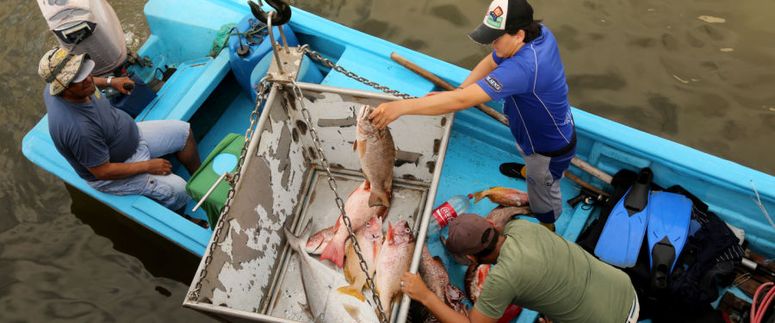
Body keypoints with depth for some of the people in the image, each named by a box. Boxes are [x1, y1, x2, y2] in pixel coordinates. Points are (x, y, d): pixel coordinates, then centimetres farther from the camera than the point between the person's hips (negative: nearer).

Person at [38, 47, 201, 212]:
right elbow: (102, 171, -28)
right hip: (109, 173, -9)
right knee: (177, 190, -18)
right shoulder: (79, 130, -39)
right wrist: (148, 166, -20)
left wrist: (110, 81, 14)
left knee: (183, 131, 6)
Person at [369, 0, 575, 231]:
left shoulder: (523, 68, -47)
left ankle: (547, 232, 52)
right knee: (525, 151, 39)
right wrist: (459, 90, -21)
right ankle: (530, 171, 75)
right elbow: (491, 62, -7)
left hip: (551, 148, -8)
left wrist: (400, 107, -50)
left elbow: (462, 102, -51)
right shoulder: (539, 31, -19)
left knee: (543, 192, 20)